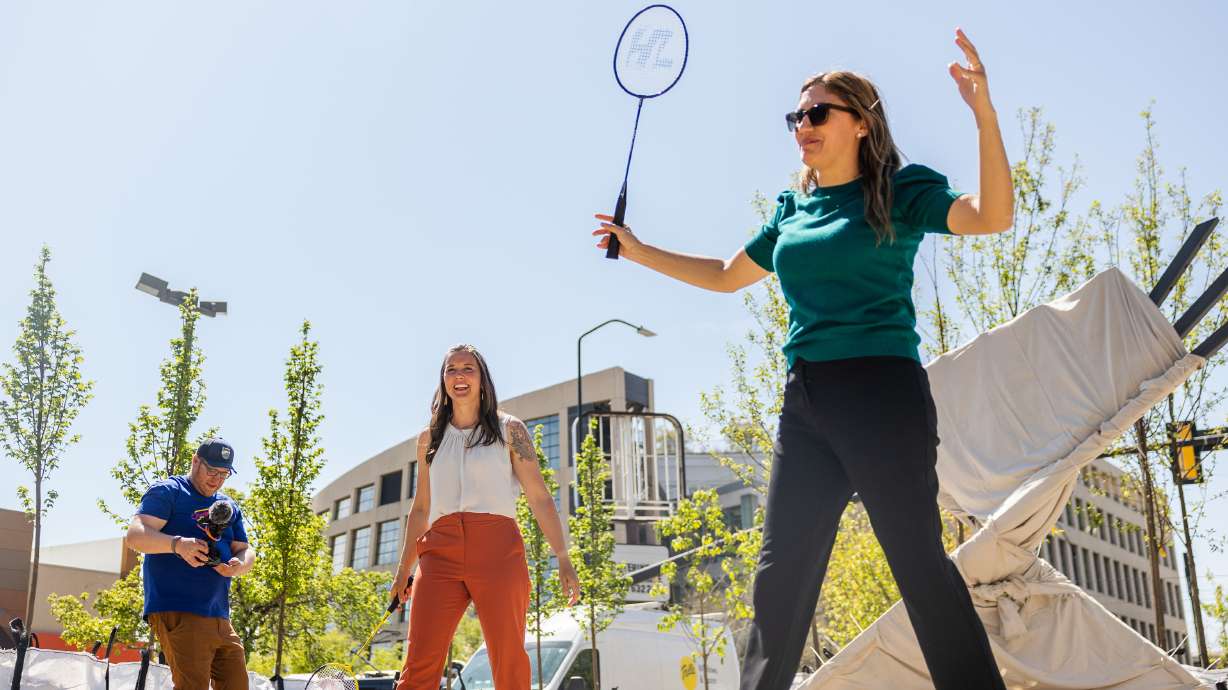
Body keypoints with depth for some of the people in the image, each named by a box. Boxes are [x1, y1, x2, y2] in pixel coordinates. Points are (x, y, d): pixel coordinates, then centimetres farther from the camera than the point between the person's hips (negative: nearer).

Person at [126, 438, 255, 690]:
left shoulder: (229, 507, 22)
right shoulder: (167, 492, 1)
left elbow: (246, 551, 18)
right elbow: (135, 535, -12)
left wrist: (239, 565, -8)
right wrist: (177, 544, -30)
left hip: (220, 618, 7)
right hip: (177, 612, -7)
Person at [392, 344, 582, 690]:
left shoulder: (509, 430, 9)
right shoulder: (429, 438, 18)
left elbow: (540, 498, 5)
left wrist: (563, 559, -3)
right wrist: (404, 567, 20)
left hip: (497, 549, -2)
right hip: (440, 553, 3)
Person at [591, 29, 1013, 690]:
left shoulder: (899, 190, 1)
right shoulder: (792, 210, 17)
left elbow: (991, 216, -14)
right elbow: (727, 275, 28)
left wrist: (984, 115, -26)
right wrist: (641, 252, 24)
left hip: (881, 393, -6)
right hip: (804, 403, 6)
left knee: (918, 557, -8)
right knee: (781, 570, 7)